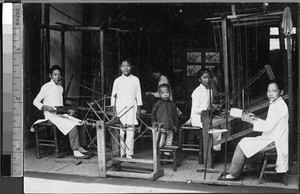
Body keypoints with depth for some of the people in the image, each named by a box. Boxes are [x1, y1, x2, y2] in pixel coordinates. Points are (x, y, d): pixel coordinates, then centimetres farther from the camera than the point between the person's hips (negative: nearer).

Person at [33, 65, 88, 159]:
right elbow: (35, 102, -4)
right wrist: (45, 107, -20)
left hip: (61, 114, 7)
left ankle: (80, 147, -5)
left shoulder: (60, 88, 18)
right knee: (72, 126, -27)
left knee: (81, 123, -9)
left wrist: (68, 111, 9)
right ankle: (75, 151, -23)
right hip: (51, 115, -7)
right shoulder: (46, 87, -4)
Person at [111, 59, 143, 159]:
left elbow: (138, 95, 10)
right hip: (120, 109, 0)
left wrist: (138, 108, 5)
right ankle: (121, 154, 3)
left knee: (130, 132, -5)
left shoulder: (135, 80, 8)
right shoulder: (117, 81, 8)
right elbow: (113, 95, 10)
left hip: (131, 108, 0)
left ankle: (129, 154, 0)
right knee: (120, 132, -3)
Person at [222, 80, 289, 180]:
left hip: (274, 142, -10)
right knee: (244, 141, 7)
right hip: (270, 138, 10)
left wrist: (251, 121, -16)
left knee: (242, 146, -11)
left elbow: (268, 127, -23)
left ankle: (234, 174, 2)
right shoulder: (274, 105, 14)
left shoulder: (280, 107, -18)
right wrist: (256, 119, 5)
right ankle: (236, 171, 9)